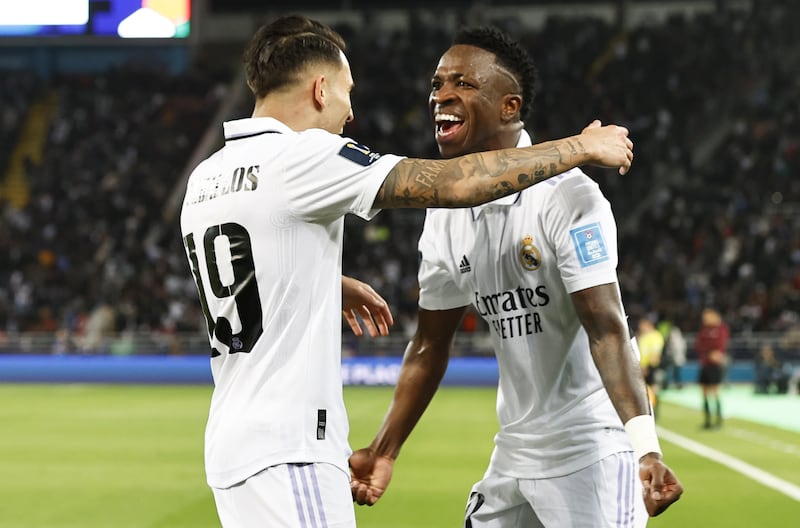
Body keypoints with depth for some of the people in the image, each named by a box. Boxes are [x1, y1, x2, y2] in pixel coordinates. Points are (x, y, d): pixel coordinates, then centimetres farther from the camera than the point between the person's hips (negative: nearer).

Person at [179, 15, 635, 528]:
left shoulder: (203, 179, 13)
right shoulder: (302, 157, -12)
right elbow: (457, 184, -16)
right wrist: (583, 146, -5)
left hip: (231, 443, 9)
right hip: (289, 451, -9)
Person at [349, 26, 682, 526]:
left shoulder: (567, 196, -16)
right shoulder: (444, 214, 6)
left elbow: (606, 330, -23)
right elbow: (430, 346, 14)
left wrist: (645, 447, -33)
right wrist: (384, 452, 11)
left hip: (590, 457, -7)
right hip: (514, 455, 7)